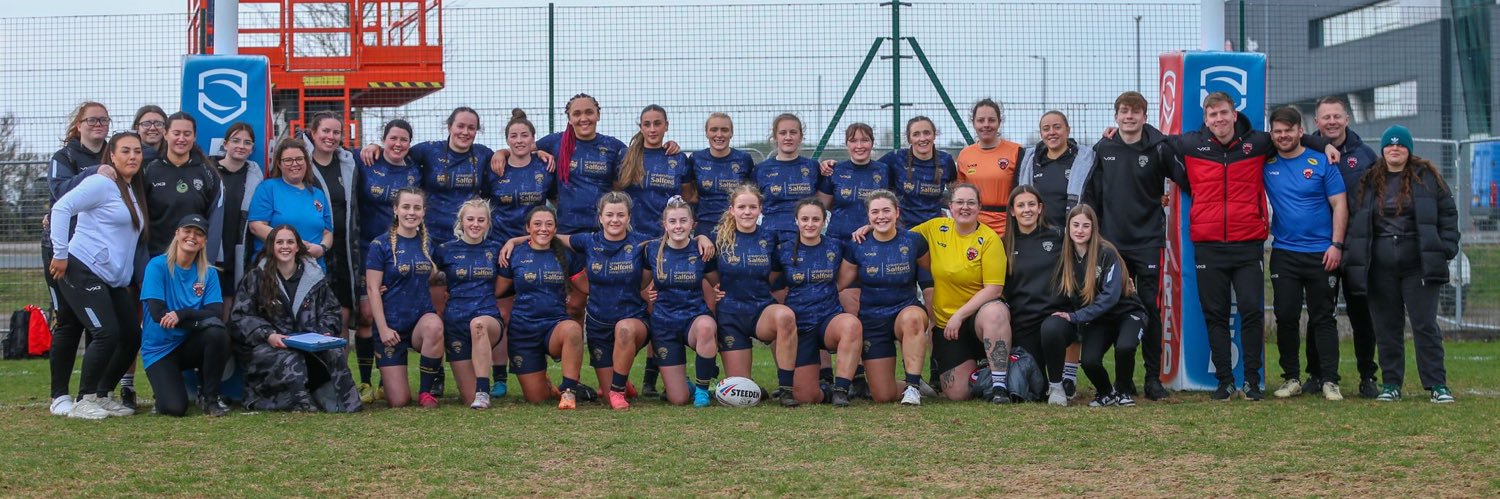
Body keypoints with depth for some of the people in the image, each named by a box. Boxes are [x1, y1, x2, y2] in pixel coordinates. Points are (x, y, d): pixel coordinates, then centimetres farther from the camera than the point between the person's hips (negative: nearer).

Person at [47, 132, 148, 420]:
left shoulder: (134, 191, 17)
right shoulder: (102, 183, -9)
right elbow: (61, 208, -17)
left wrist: (133, 276, 13)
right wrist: (60, 254, -18)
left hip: (114, 280, 9)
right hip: (83, 272, -9)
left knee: (132, 337, 4)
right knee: (107, 334, -16)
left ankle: (102, 396, 18)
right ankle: (83, 401, -3)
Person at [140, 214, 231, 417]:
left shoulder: (208, 273, 2)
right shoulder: (158, 266, -8)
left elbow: (217, 313, -12)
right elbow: (157, 313, -17)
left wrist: (182, 314, -27)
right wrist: (200, 319, -19)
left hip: (189, 345, 3)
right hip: (159, 349, -3)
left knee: (217, 332, -31)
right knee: (175, 408, -23)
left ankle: (209, 397, -11)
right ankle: (167, 385, 16)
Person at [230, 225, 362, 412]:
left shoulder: (314, 276, 13)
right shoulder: (256, 278, 6)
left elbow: (330, 311, 15)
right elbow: (240, 317, -2)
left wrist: (326, 332, -8)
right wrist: (267, 335, -19)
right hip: (264, 347, -2)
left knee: (334, 353, -29)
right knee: (290, 360, -37)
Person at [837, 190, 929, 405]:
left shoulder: (913, 242, -3)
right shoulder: (857, 246, -3)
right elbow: (840, 284, 3)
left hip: (906, 311, -1)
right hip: (872, 321, 1)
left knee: (912, 317, -41)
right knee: (884, 397, -7)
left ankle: (913, 386, -27)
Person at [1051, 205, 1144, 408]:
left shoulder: (1106, 253, -17)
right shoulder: (1066, 258, -3)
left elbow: (1110, 296, -24)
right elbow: (1063, 296, 4)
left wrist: (1076, 316, -27)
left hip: (1126, 313, -3)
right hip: (1097, 320, 3)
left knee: (1124, 347, -34)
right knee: (1089, 361, -24)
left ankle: (1120, 391, -4)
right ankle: (1105, 393, 9)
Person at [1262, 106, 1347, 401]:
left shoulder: (1322, 163, -1)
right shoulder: (1266, 163, 5)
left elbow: (1339, 205, -1)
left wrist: (1336, 245, -8)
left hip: (1321, 254, -2)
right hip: (1284, 253, 2)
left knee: (1323, 318, 1)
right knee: (1285, 317, 0)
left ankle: (1329, 380, 3)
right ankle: (1291, 378, 10)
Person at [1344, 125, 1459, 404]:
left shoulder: (1426, 176, 4)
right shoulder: (1368, 182, 9)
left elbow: (1447, 214, 5)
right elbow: (1357, 224, 11)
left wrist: (1446, 249, -5)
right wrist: (1355, 262, 4)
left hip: (1418, 266, -2)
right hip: (1381, 269, 2)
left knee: (1425, 325, -3)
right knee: (1387, 327, 5)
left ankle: (1437, 384, 1)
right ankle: (1391, 384, 13)